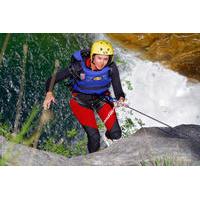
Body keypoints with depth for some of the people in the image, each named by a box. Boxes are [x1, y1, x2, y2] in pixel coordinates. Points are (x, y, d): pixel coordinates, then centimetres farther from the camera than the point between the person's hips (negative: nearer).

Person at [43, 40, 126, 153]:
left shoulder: (111, 68, -22)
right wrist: (49, 93, -40)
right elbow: (53, 79, -21)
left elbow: (118, 89, -18)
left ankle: (109, 136, 29)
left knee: (116, 134, -10)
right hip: (81, 99, -2)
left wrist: (121, 98, -42)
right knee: (94, 137, -16)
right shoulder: (79, 67, -28)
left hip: (102, 97, 2)